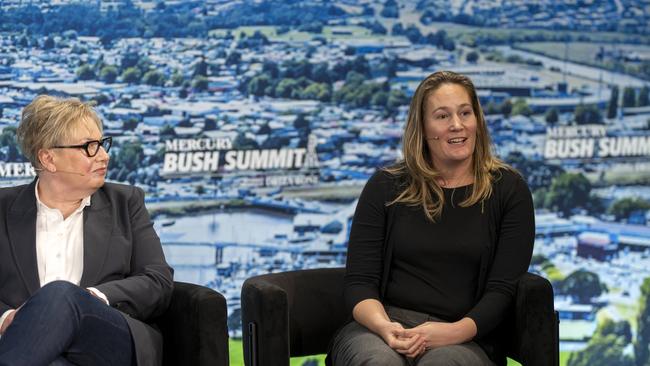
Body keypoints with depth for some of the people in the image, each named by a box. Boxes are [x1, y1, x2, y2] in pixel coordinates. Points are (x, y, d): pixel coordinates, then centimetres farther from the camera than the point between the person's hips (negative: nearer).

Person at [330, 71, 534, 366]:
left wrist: (455, 332, -19)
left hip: (464, 338, -1)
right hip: (381, 327, 1)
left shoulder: (508, 190, 7)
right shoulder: (385, 187, 9)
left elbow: (503, 289, 0)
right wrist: (384, 326, -18)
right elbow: (359, 281, 3)